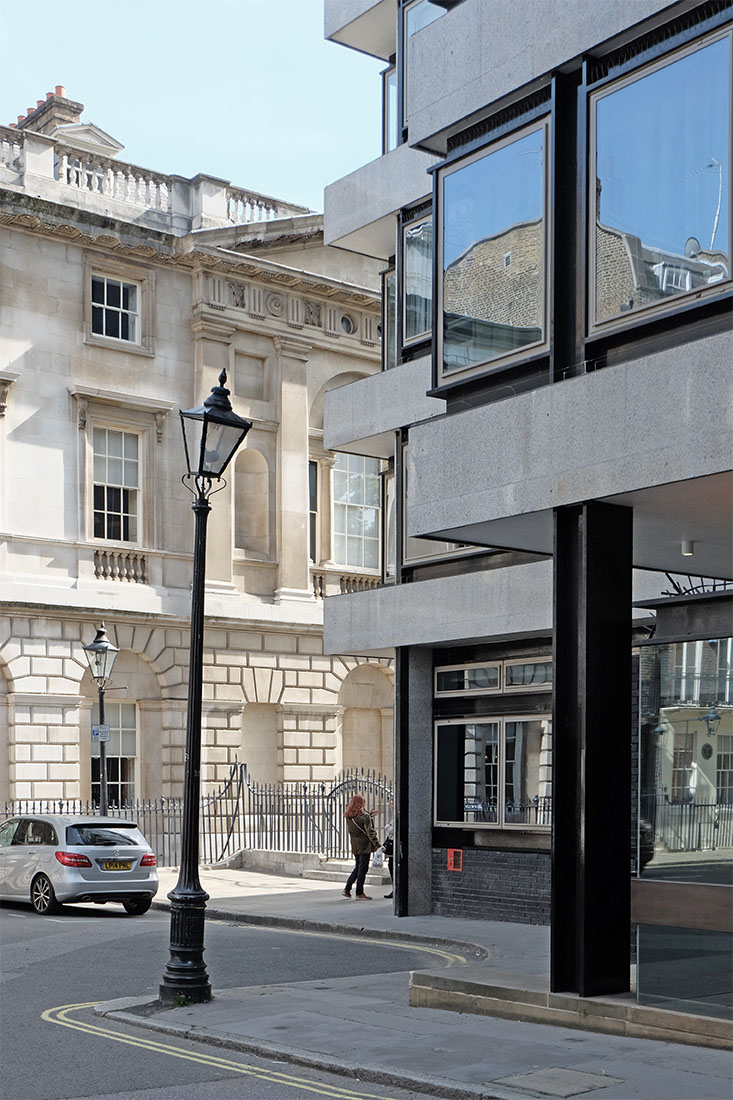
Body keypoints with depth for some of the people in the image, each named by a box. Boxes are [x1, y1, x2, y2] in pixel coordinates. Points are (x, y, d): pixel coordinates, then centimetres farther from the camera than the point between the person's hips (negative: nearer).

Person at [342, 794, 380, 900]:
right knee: (362, 868, 2)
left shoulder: (348, 817, 3)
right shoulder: (365, 816, -17)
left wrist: (369, 815, 22)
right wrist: (377, 845, -17)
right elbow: (370, 832, -19)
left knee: (358, 867, 20)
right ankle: (359, 893, 6)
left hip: (354, 846, 7)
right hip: (364, 846, -7)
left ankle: (347, 889, 17)